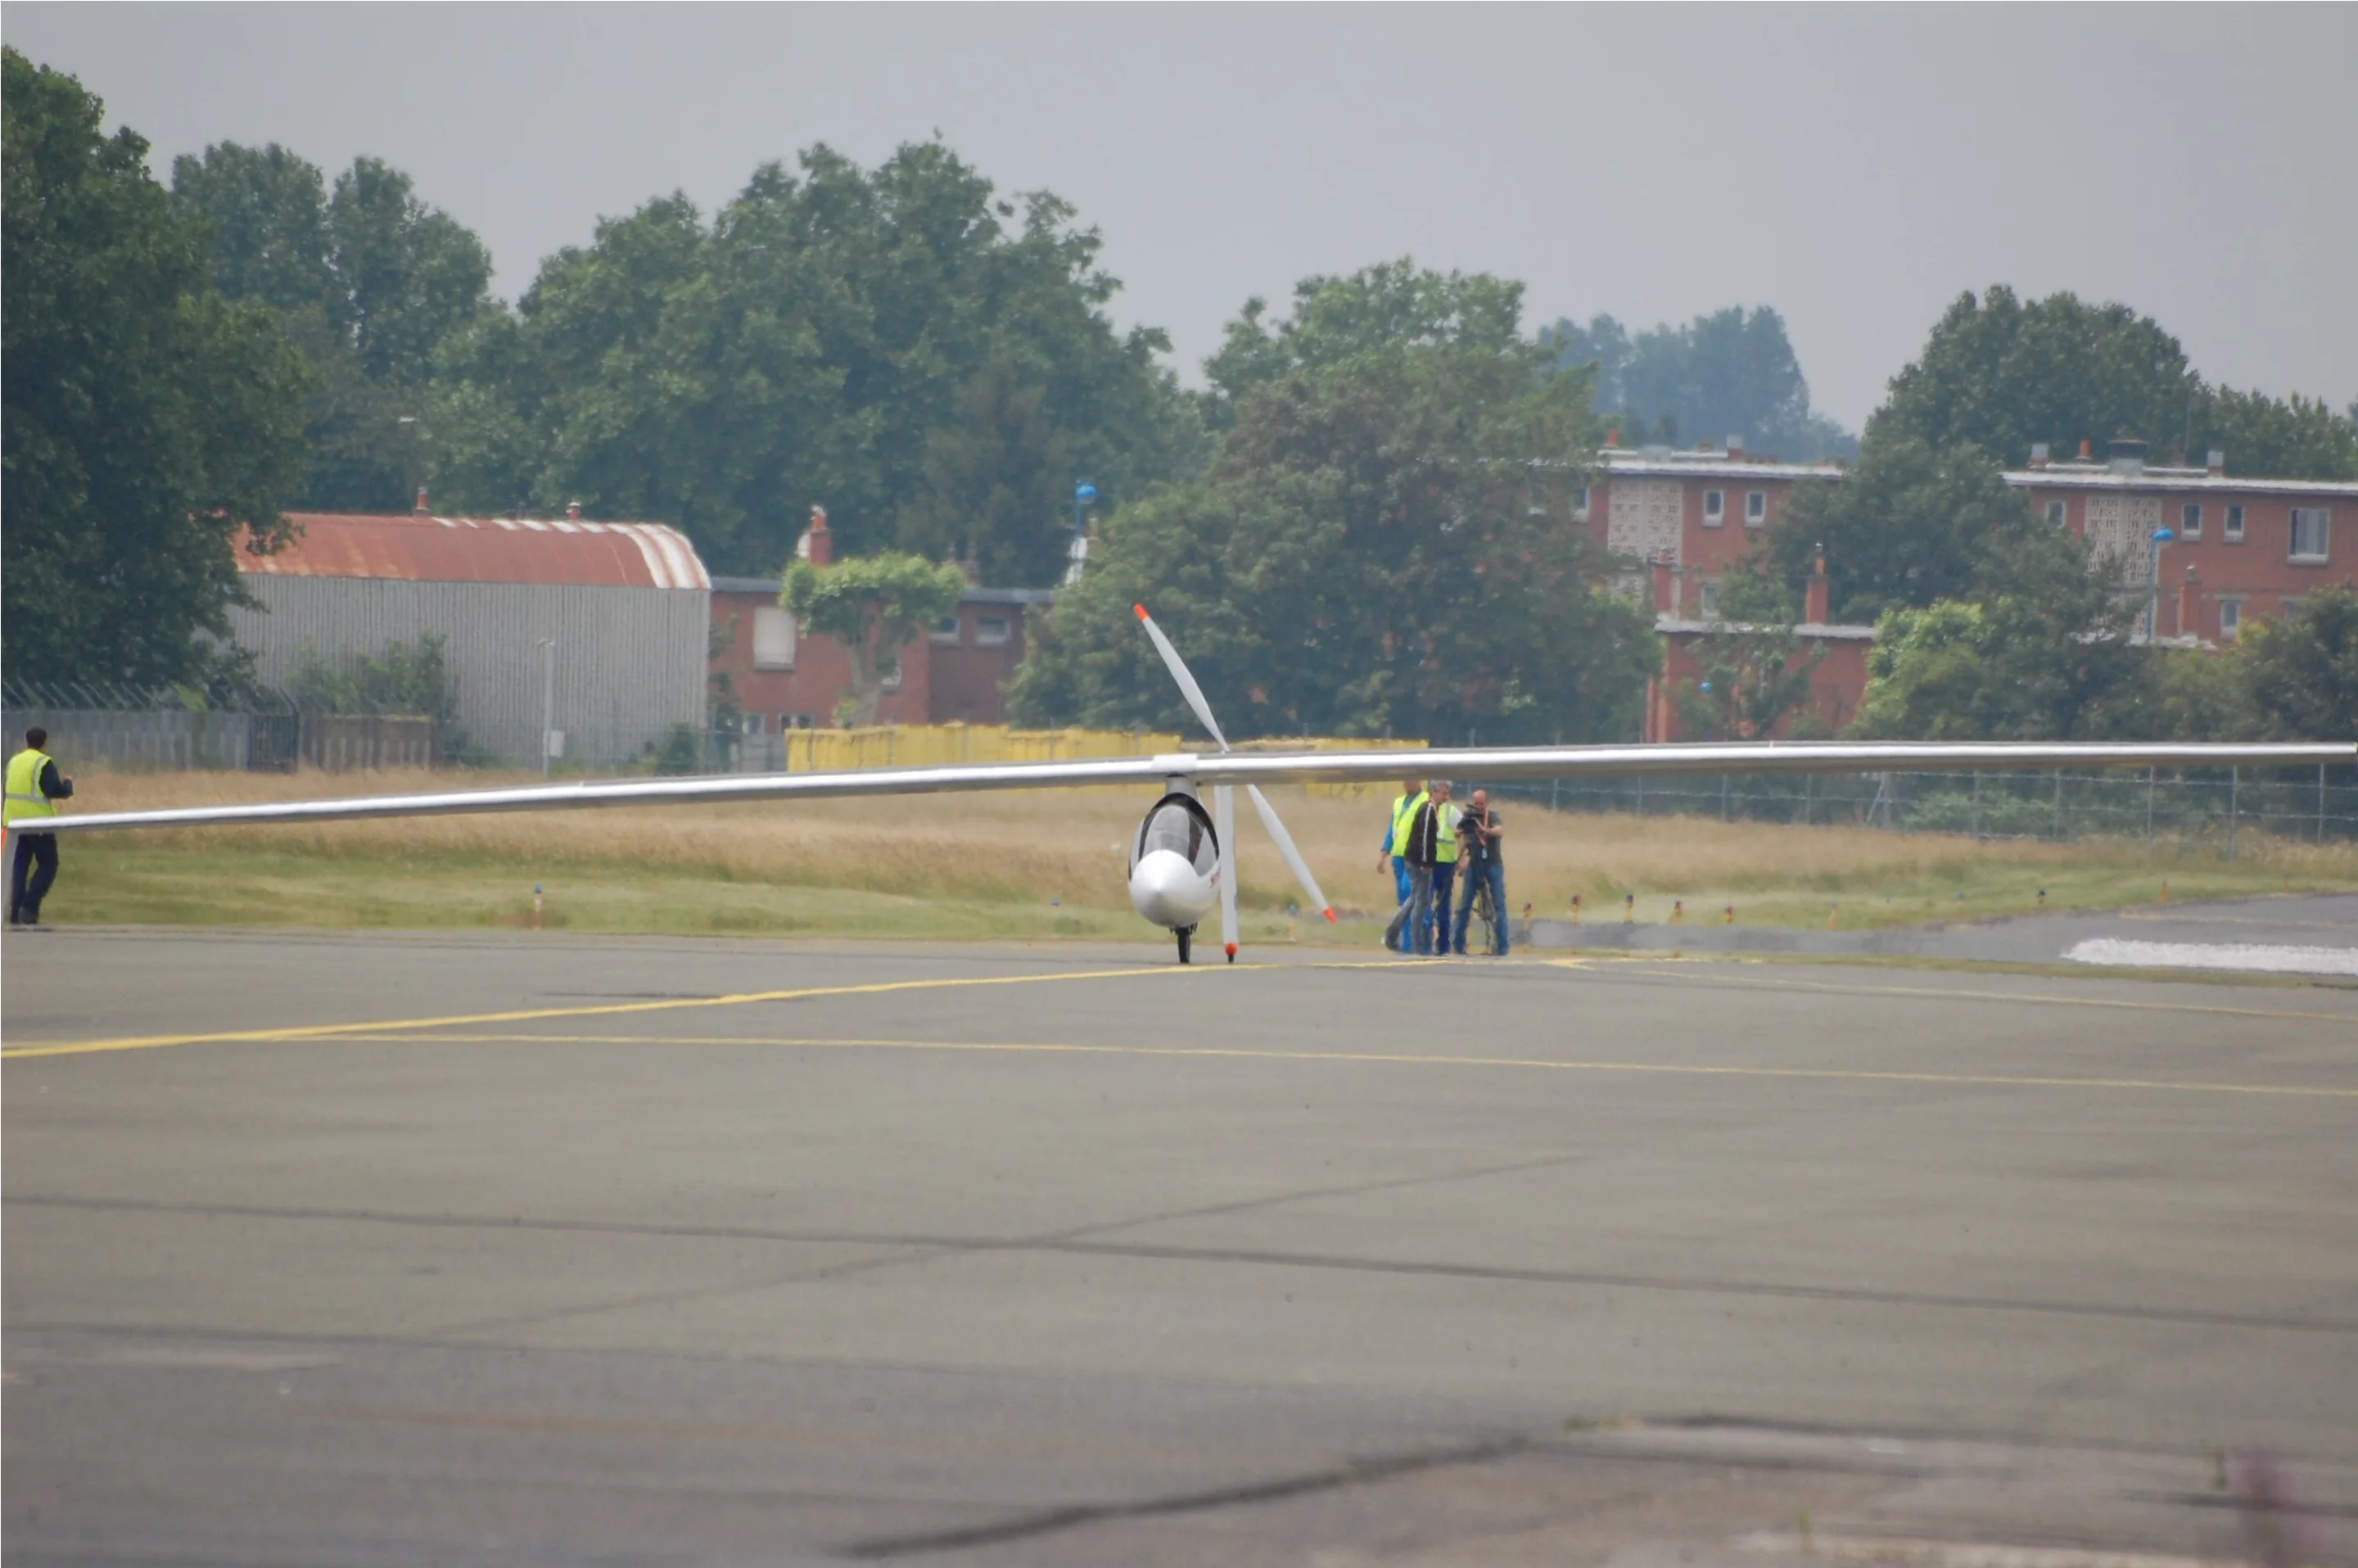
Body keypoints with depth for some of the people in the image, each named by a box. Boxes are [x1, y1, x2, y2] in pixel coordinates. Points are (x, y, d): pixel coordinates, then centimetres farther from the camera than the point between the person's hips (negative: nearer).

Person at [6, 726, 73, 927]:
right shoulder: (44, 763, -12)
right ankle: (29, 907, -11)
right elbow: (56, 791, -17)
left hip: (15, 821, 6)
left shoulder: (14, 761, 11)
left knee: (19, 866, 11)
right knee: (48, 865, 3)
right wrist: (68, 784, 2)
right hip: (37, 822, -6)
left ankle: (16, 912, 6)